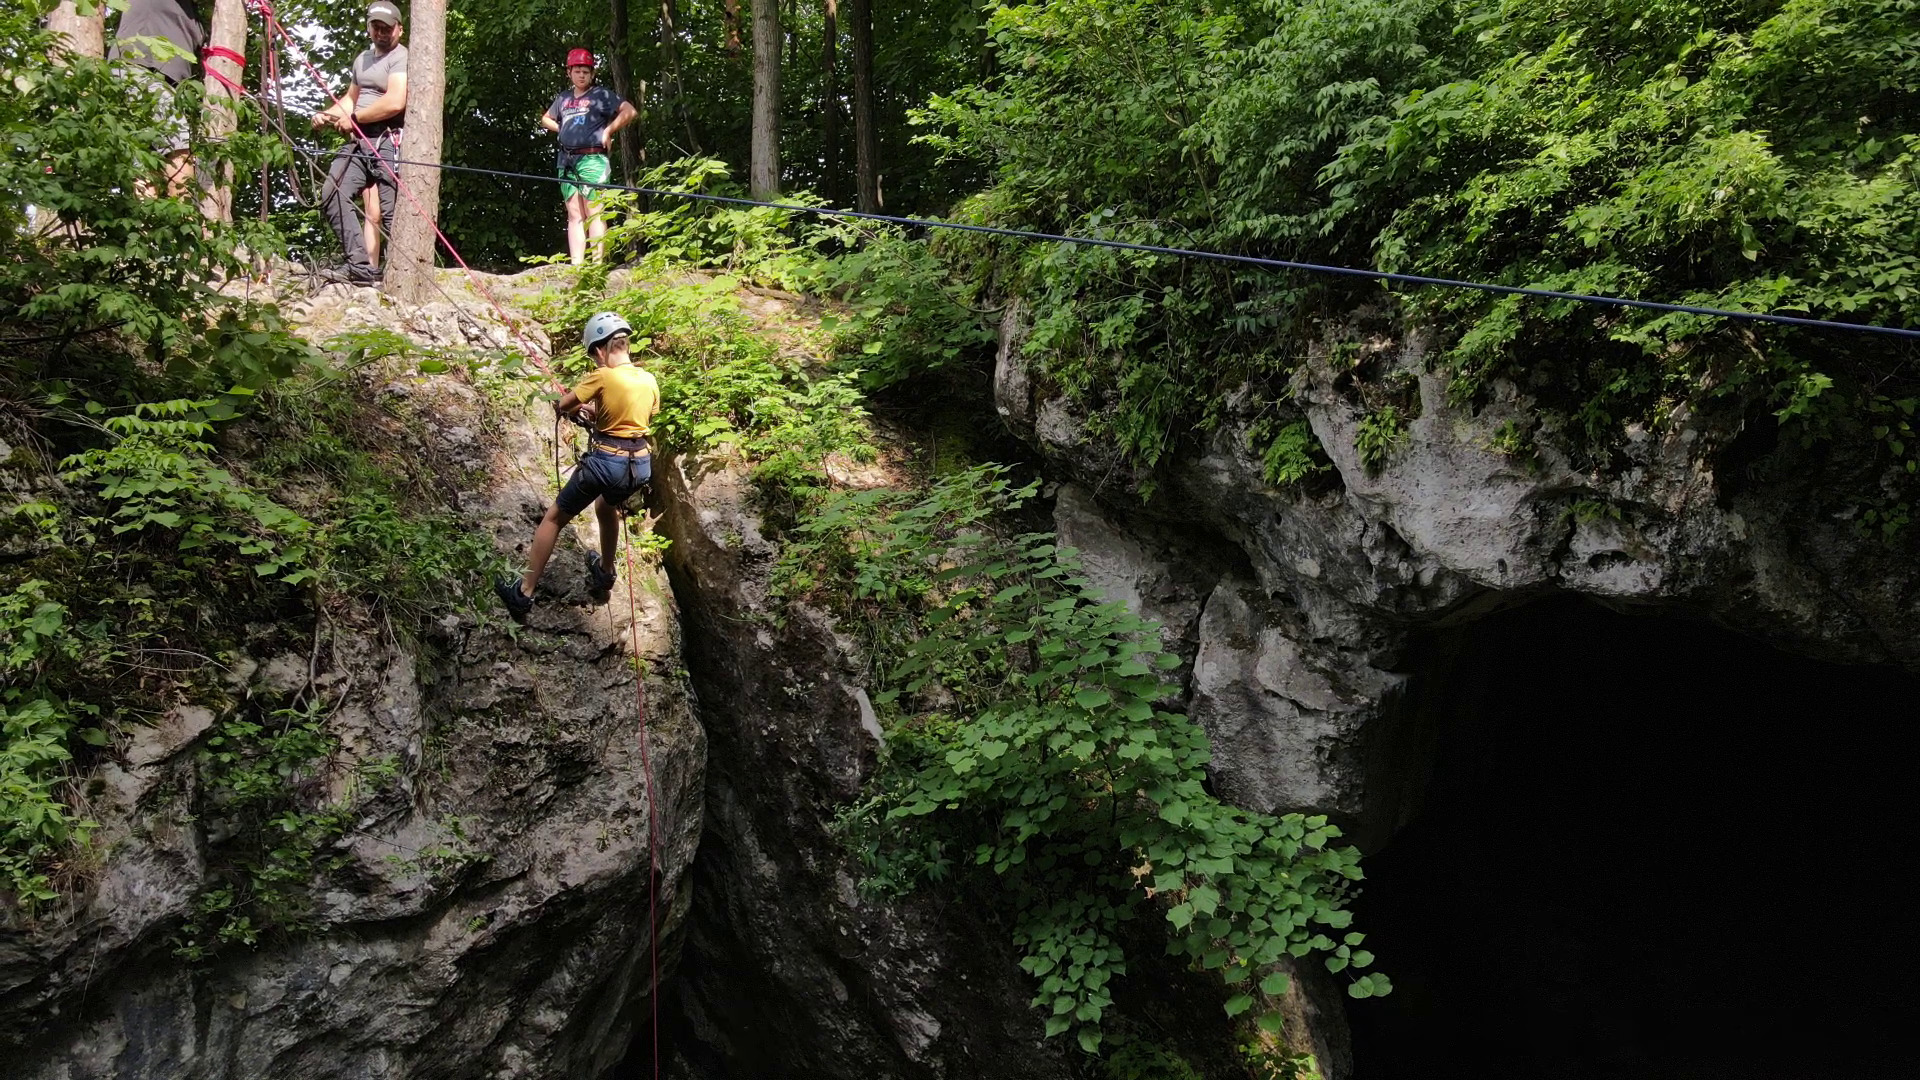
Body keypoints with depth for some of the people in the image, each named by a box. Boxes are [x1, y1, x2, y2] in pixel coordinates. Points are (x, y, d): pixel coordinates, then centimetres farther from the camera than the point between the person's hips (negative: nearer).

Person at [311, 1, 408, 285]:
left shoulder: (401, 58, -5)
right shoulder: (362, 59, 23)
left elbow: (395, 102, -18)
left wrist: (353, 118, -8)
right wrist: (327, 114, 13)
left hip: (388, 141, -8)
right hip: (358, 141, 8)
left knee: (391, 210, -12)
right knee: (333, 193, -6)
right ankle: (361, 266, -10)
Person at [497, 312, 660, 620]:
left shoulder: (602, 376, -11)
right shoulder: (649, 380, 4)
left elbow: (561, 405, -3)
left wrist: (580, 407, 19)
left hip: (606, 461, -6)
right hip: (642, 464, 6)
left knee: (554, 518, 11)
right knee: (606, 507, 38)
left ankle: (524, 592, 12)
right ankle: (605, 574, 50)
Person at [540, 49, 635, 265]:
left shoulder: (601, 94, 2)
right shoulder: (563, 98, 19)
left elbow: (629, 111, -7)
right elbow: (545, 119, 34)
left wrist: (608, 130, -5)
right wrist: (563, 130, 17)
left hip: (591, 159, -6)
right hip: (567, 161, 6)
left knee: (594, 213, -11)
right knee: (574, 215, 3)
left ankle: (597, 262, -16)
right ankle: (576, 264, 0)